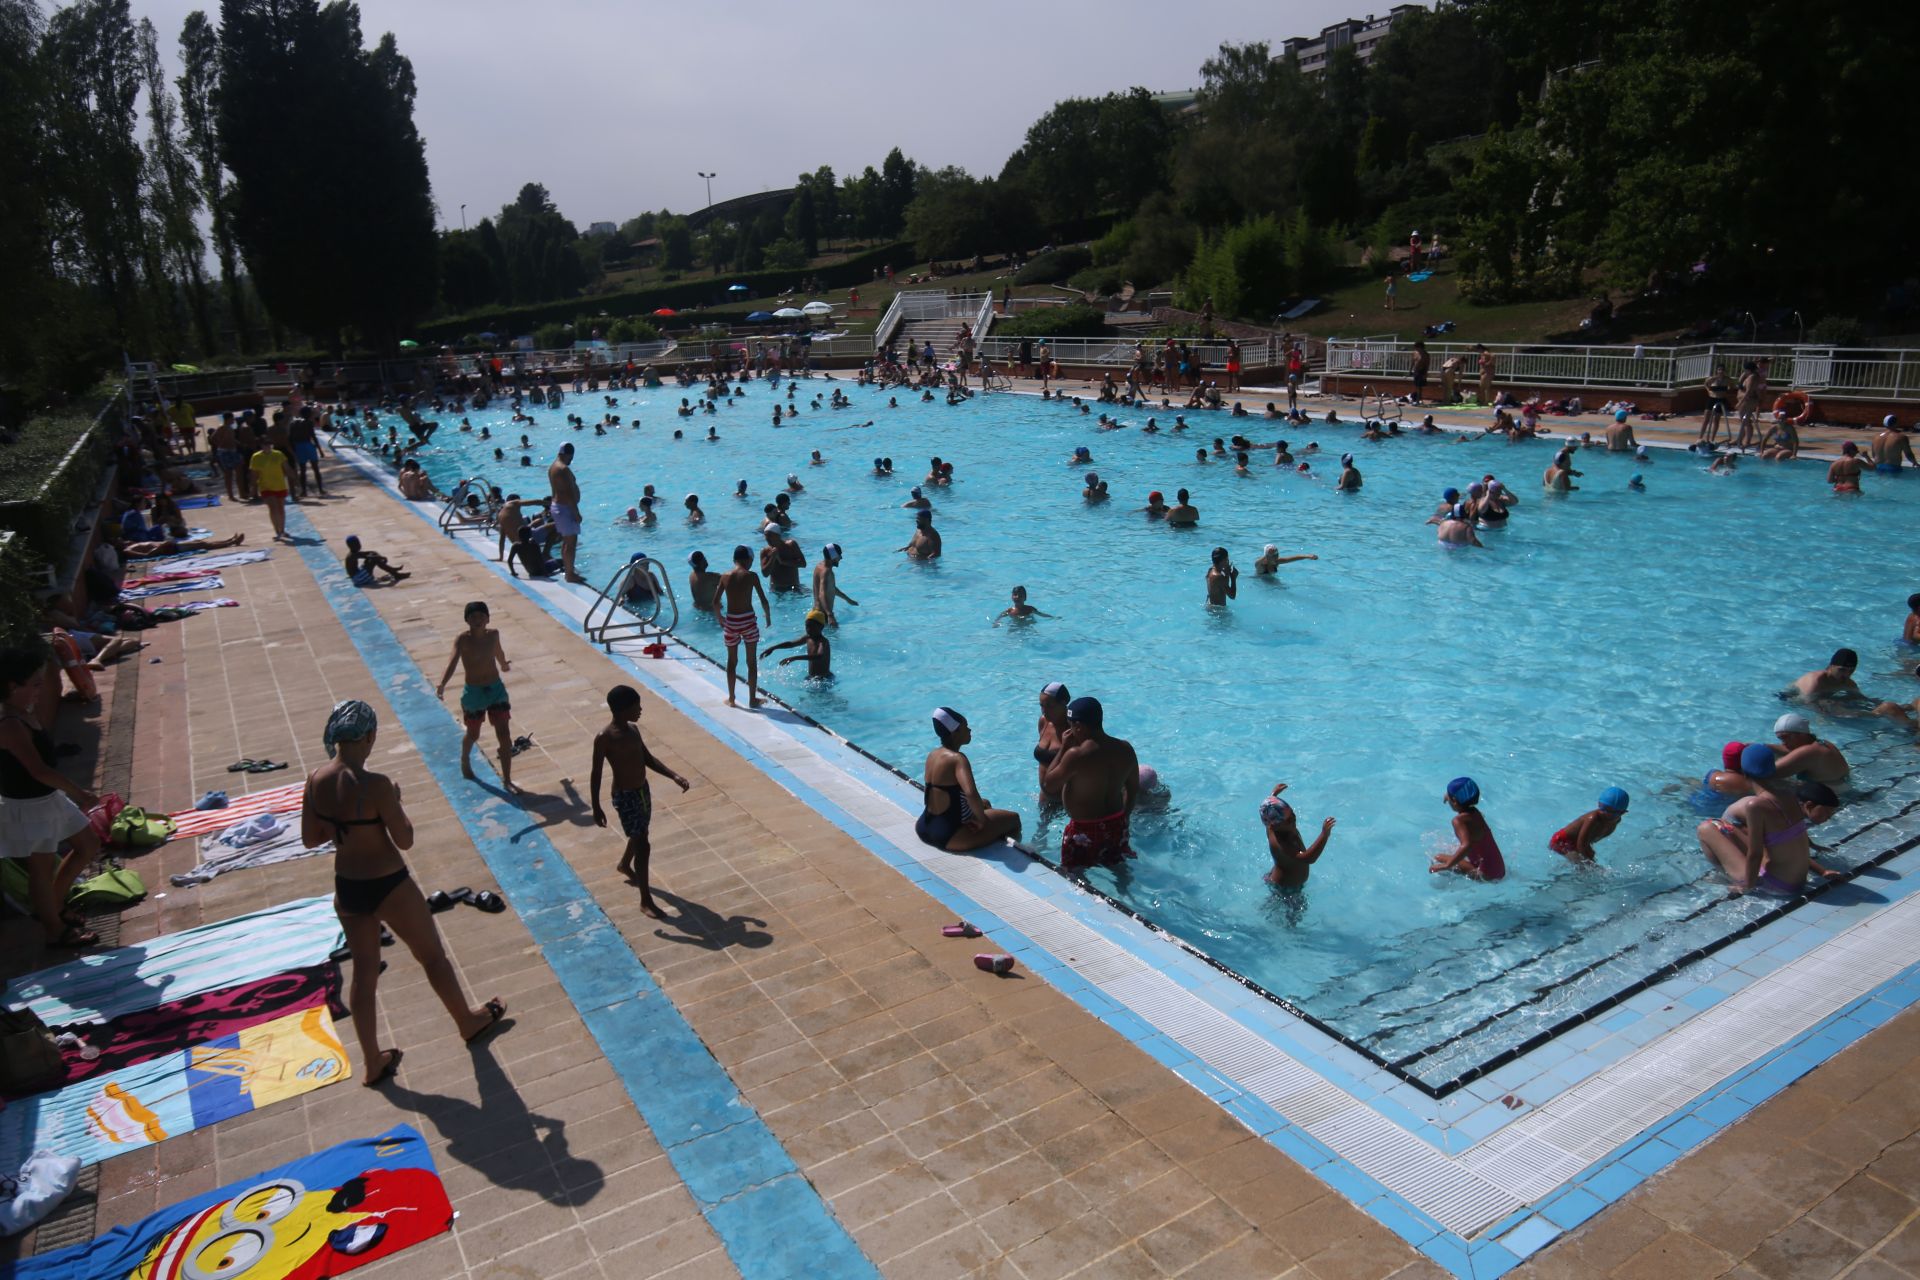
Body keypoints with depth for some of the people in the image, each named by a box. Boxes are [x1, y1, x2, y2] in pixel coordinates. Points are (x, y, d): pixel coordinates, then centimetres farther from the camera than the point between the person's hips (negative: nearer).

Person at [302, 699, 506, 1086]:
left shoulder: (316, 781, -8)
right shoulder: (376, 784, -27)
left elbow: (309, 839, 3)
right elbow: (405, 840, -18)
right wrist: (395, 801, -4)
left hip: (346, 888, 6)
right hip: (389, 887, -6)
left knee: (364, 971, 20)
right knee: (433, 956, 17)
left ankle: (372, 1062, 32)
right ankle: (469, 1022, 38)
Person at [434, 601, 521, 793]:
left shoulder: (493, 634, -4)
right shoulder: (462, 639, -17)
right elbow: (453, 662, -32)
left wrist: (504, 665, 39)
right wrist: (442, 685, -47)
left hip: (497, 689, 3)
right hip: (473, 692, -3)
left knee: (504, 735, -4)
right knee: (473, 735, 16)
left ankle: (506, 780, 3)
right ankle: (465, 761, 49)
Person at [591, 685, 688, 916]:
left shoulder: (633, 729, 1)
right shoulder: (604, 738, -21)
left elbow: (648, 758, 11)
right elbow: (596, 774, -15)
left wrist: (674, 776, 1)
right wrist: (596, 808, -14)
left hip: (643, 790, 8)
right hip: (625, 796, -8)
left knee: (639, 836, 28)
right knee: (643, 847, -7)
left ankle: (625, 865, 58)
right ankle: (646, 900, 3)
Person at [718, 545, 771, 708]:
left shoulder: (725, 576, 2)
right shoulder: (751, 575, -6)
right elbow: (764, 600, -7)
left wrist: (720, 617, 22)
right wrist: (768, 617, 9)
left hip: (730, 621, 3)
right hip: (748, 620, -3)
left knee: (731, 661, 14)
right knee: (752, 661, 8)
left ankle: (731, 699, 20)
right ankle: (752, 698, 12)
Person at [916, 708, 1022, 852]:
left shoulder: (933, 754, 5)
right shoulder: (957, 758, -21)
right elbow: (970, 793, -38)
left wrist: (980, 804, 16)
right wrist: (983, 820, -22)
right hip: (948, 836, -9)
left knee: (984, 805, 33)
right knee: (1013, 818, 4)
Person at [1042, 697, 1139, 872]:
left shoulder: (1076, 755, -26)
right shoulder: (1125, 748, -6)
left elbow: (1046, 785, -14)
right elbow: (1133, 789, 6)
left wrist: (1063, 749, -10)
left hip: (1085, 830, -6)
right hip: (1117, 824, 6)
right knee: (1119, 867, 27)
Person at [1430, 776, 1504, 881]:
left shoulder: (1459, 820, -19)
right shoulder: (1474, 813, 5)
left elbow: (1467, 846, -35)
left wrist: (1446, 866, -32)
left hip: (1486, 874, -9)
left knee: (1438, 860, -11)